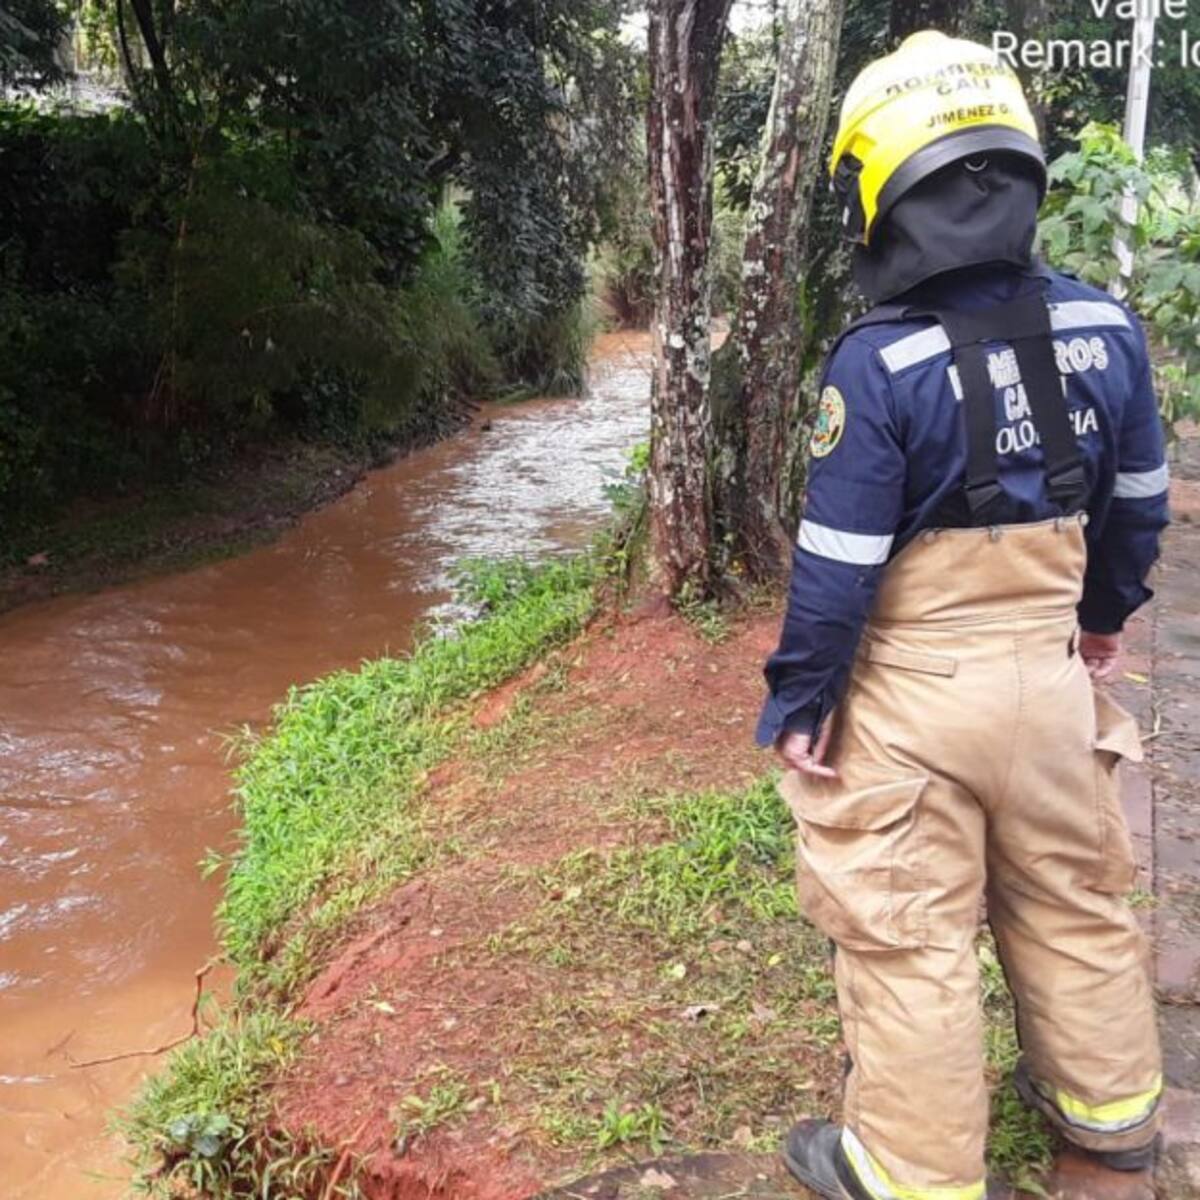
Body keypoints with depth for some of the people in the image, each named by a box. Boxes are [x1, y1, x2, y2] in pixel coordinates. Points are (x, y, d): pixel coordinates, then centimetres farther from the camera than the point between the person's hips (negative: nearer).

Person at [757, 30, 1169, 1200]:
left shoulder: (876, 367, -20)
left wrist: (797, 701, -5)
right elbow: (1136, 501, 8)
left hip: (914, 695, -6)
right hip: (1048, 669, 6)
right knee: (1074, 903, 24)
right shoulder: (1103, 328, -2)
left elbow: (837, 566, -17)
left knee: (906, 934, 10)